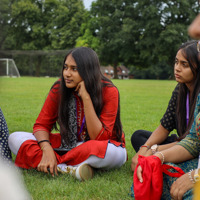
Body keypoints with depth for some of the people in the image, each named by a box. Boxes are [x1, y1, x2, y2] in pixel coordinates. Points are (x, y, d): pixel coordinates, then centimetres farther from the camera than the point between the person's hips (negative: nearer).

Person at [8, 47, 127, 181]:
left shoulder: (109, 92, -18)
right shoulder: (59, 89, -8)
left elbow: (99, 138, -24)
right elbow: (42, 125, -5)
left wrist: (86, 98, -30)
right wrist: (47, 149, -28)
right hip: (70, 146, 4)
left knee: (111, 152, -42)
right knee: (15, 138, -14)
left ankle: (58, 166, -21)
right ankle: (69, 169, -29)